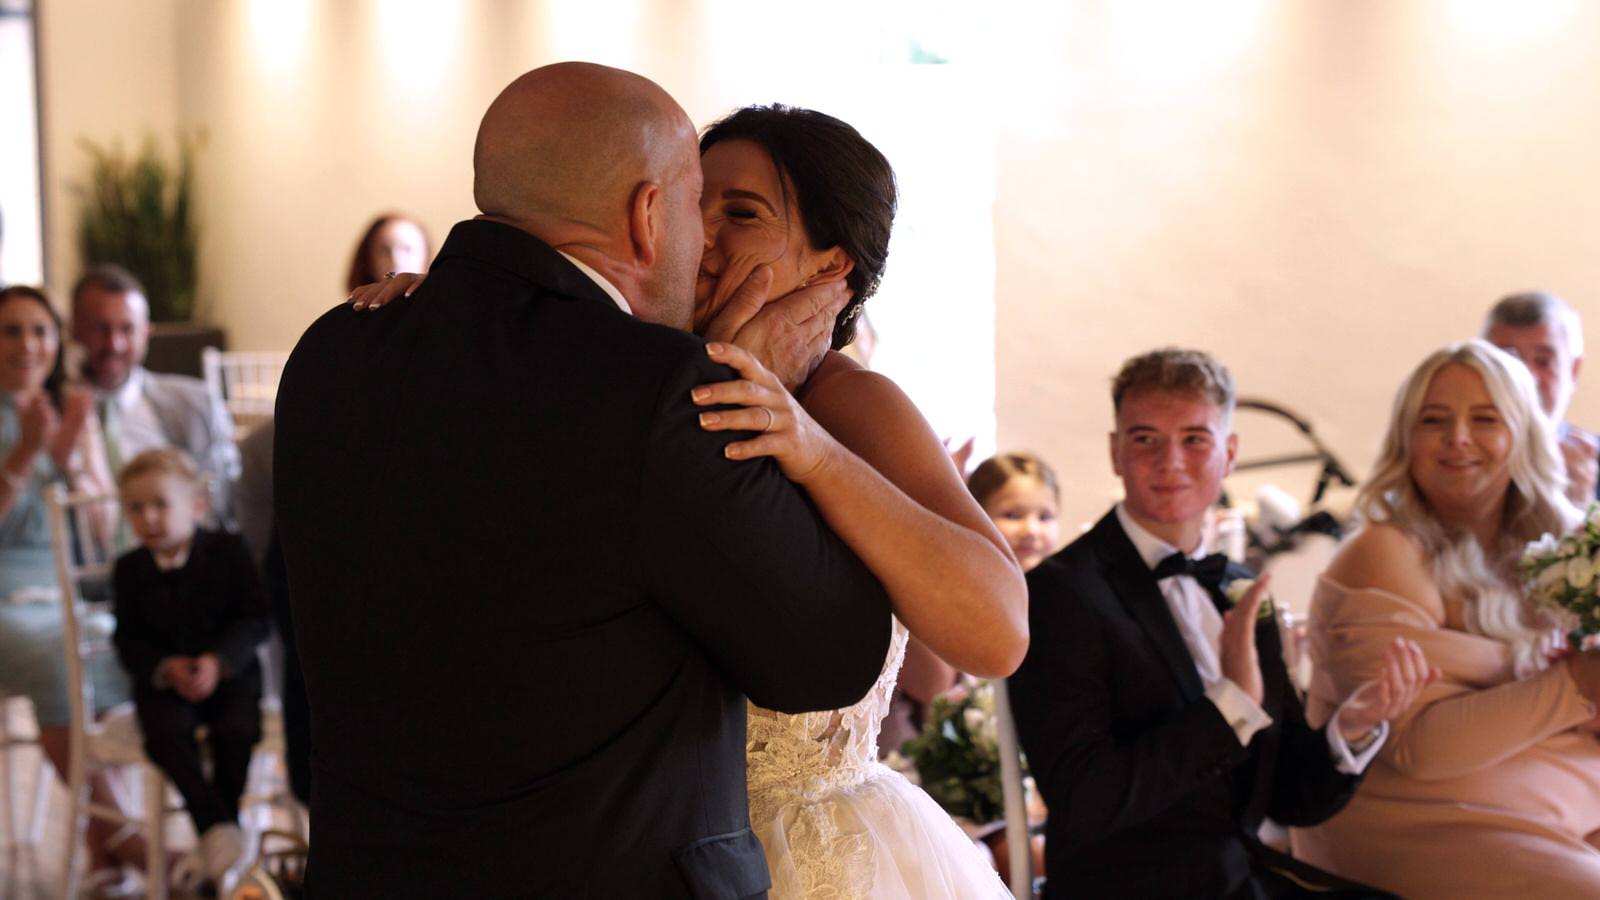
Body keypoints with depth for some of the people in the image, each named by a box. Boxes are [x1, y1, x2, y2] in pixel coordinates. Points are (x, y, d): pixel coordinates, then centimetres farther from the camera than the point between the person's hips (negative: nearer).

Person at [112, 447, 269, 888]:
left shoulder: (227, 550, -2)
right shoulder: (129, 568, 4)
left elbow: (255, 619, -6)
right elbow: (128, 641, 2)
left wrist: (219, 661, -22)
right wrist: (166, 669, -18)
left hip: (230, 671, -1)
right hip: (163, 679, 1)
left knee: (236, 731, -29)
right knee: (165, 734, -29)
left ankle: (225, 821, -10)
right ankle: (213, 822, -23)